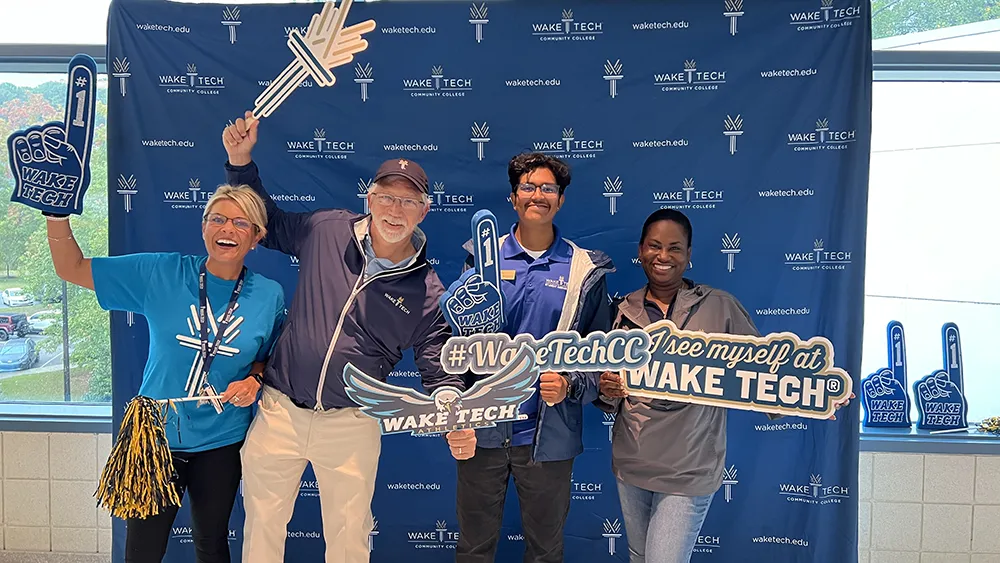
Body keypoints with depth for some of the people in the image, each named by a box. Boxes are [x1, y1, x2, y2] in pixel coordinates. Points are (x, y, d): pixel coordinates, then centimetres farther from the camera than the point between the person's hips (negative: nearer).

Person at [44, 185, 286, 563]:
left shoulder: (269, 295, -7)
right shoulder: (161, 274, -9)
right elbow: (72, 270, -4)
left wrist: (254, 380, -13)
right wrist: (57, 213, -17)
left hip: (221, 443, 1)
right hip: (155, 435, 0)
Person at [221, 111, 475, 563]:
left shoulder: (426, 291, -7)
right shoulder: (326, 230, -4)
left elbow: (439, 371, -4)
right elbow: (268, 224, 14)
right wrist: (241, 163, 4)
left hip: (351, 425, -1)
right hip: (279, 411, 2)